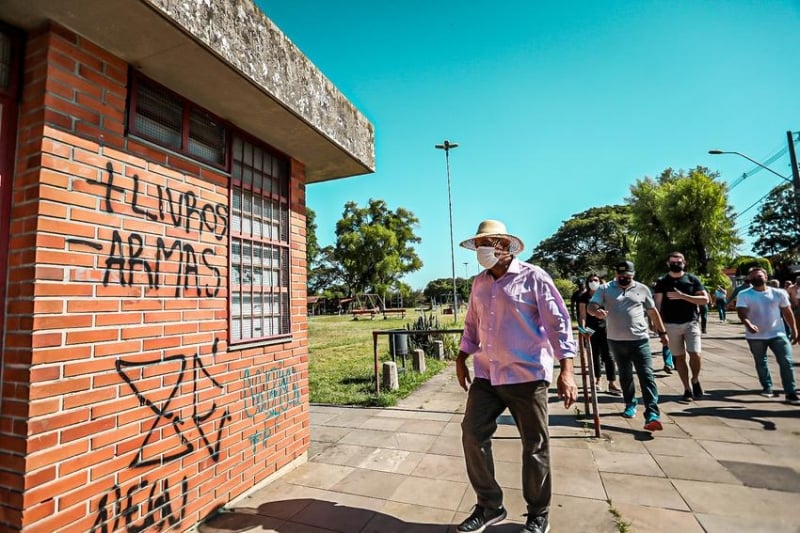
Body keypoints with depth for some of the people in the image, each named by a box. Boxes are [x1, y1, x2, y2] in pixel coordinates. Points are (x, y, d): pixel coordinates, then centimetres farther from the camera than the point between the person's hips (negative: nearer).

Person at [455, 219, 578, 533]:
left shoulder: (533, 277, -8)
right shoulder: (479, 283, 9)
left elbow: (559, 322, -9)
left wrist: (566, 370, -15)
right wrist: (461, 359, 15)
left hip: (527, 375, -5)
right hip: (486, 376, 5)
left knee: (535, 446, 9)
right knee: (472, 435, 4)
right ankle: (489, 506, 25)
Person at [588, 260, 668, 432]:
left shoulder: (642, 289, 6)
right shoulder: (605, 289, 0)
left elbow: (653, 311, 14)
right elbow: (591, 306, -10)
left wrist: (662, 332, 15)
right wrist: (597, 311, -34)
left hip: (639, 340, 0)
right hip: (616, 341, 1)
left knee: (646, 375, -7)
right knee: (625, 375, 15)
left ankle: (652, 414, -8)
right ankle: (630, 404, 32)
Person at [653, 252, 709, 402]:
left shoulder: (693, 279, 3)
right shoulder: (662, 281, 2)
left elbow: (705, 299, -4)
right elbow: (658, 304, 1)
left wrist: (682, 296, -15)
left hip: (691, 323, 0)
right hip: (671, 325, 0)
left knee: (695, 355, -9)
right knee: (679, 357, 6)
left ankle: (695, 380, 19)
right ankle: (687, 388, 18)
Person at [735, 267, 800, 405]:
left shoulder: (778, 293, 2)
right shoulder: (744, 295, -6)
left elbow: (787, 312, 9)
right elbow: (741, 313, -15)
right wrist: (748, 325, -33)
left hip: (777, 334, 1)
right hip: (755, 336, -1)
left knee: (786, 362, -4)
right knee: (760, 363, 12)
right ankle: (767, 388, 27)